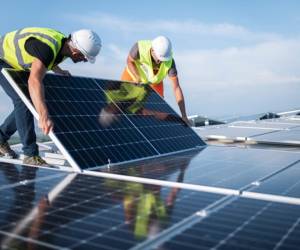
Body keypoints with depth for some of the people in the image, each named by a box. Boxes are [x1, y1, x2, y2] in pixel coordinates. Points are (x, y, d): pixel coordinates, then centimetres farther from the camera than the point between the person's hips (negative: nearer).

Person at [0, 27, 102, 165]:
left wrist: (59, 71, 6)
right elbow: (34, 81, -55)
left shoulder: (64, 44, -11)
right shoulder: (47, 47, -40)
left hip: (16, 63, 9)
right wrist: (44, 117, -63)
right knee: (23, 101, -20)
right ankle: (31, 155, -15)